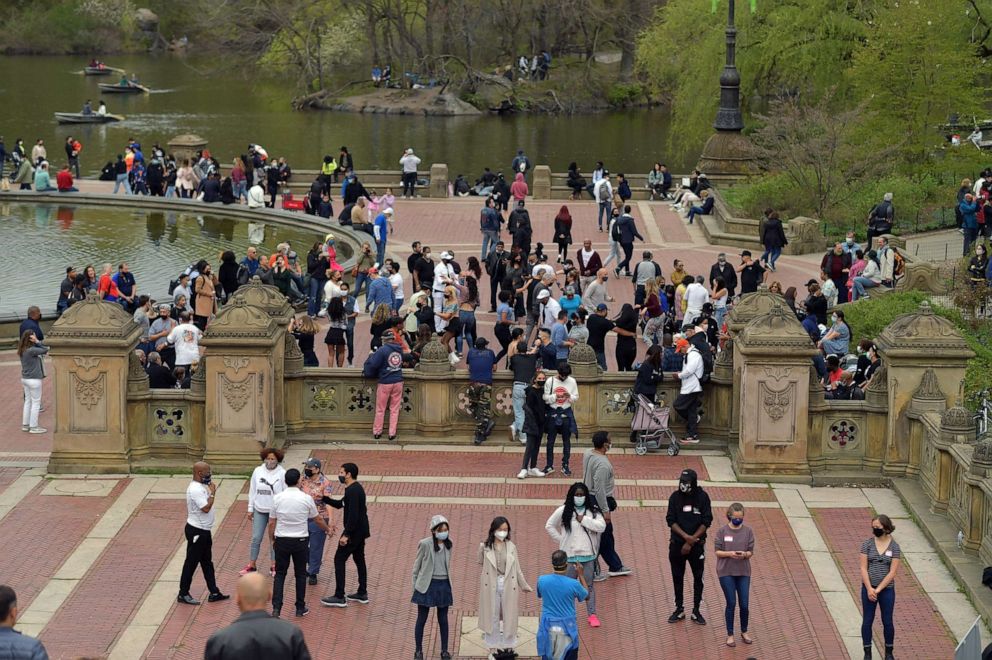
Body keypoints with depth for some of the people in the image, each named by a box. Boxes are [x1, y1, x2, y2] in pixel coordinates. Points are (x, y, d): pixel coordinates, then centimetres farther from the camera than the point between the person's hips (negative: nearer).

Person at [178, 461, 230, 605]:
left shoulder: (201, 487, 9)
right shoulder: (195, 489, -24)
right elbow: (206, 508, -26)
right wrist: (212, 492, -19)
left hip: (203, 531, 10)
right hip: (196, 531, -10)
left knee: (207, 562, 15)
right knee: (191, 563, 0)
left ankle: (214, 593, 21)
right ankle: (183, 594, 10)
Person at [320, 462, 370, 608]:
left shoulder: (353, 491, -20)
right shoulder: (355, 488, 13)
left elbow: (353, 514, -26)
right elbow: (339, 504, 22)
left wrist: (346, 535, -26)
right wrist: (323, 498, 13)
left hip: (354, 531, -10)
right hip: (360, 531, 10)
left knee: (339, 559, -5)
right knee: (359, 559, 16)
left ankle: (339, 597, -4)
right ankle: (362, 593, 22)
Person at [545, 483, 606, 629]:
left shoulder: (593, 511, -2)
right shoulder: (563, 511, -4)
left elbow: (601, 527, -14)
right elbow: (549, 525, 4)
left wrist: (584, 519, -18)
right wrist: (561, 540, -2)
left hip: (588, 555, 1)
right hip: (569, 555, -1)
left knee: (589, 584, 8)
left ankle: (592, 614, 13)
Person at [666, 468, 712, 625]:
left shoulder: (702, 497, -8)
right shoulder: (675, 497, -5)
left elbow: (707, 522, -8)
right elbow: (671, 520, -6)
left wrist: (691, 541, -13)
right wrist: (686, 536, -19)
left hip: (697, 544, -1)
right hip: (677, 544, 1)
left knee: (698, 578, 5)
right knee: (677, 577, 9)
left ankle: (696, 611, 16)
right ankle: (679, 610, 21)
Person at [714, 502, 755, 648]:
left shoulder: (748, 531, -1)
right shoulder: (722, 531, -6)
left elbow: (751, 552, 1)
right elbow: (717, 551, -4)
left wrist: (744, 554, -21)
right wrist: (729, 553, -21)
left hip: (743, 572, 2)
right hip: (726, 572, -2)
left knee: (744, 604, 3)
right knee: (731, 603, -1)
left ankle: (744, 632, 25)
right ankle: (730, 635, 13)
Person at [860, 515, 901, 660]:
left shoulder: (894, 547, -7)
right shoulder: (867, 544, -3)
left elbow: (892, 572, -10)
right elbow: (863, 568, -6)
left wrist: (878, 590, -15)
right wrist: (869, 589, -15)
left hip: (887, 589, -1)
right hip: (868, 588, 1)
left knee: (887, 622, 9)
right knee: (867, 621, 6)